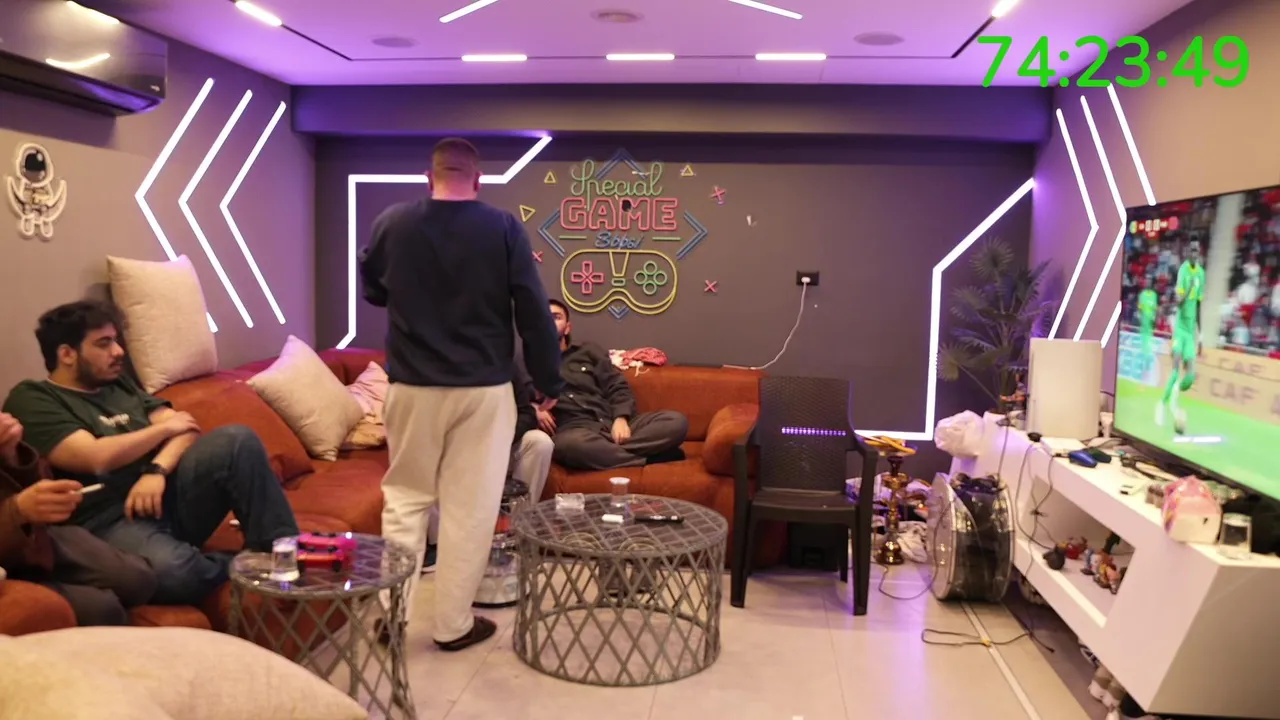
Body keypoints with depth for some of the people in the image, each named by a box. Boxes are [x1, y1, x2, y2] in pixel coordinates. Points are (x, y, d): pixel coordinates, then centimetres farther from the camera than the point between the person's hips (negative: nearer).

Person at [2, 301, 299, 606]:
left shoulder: (120, 383, 21)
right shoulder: (31, 399, 0)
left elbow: (184, 429, 9)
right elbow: (96, 458, -15)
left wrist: (157, 471, -13)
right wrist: (165, 427, -1)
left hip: (168, 495, 7)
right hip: (111, 520, -7)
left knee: (238, 440, -19)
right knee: (172, 571, -40)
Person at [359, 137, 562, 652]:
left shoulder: (391, 223, 0)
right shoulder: (503, 228, -6)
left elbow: (372, 292, 16)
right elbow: (534, 312, -6)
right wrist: (548, 381, 3)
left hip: (413, 386, 2)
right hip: (483, 388, -2)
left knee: (405, 498, 16)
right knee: (469, 507, 7)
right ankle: (453, 624, 14)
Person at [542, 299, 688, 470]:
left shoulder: (588, 351, 24)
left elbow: (617, 387, 15)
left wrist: (621, 418, -5)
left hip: (611, 424, 4)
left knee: (676, 421, -19)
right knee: (574, 443, -43)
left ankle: (610, 453, -31)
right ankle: (645, 460, -27)